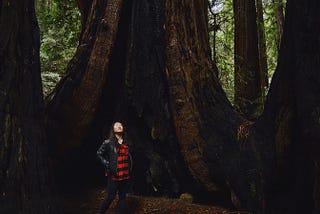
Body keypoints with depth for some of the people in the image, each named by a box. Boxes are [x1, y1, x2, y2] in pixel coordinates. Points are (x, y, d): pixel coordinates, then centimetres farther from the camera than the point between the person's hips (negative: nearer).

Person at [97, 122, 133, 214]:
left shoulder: (125, 142, 11)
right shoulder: (108, 142, -4)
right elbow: (99, 153, 3)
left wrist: (130, 168, 13)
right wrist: (106, 163, -7)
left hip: (125, 175, 5)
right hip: (114, 174, -5)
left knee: (122, 196, 9)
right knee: (111, 196, -2)